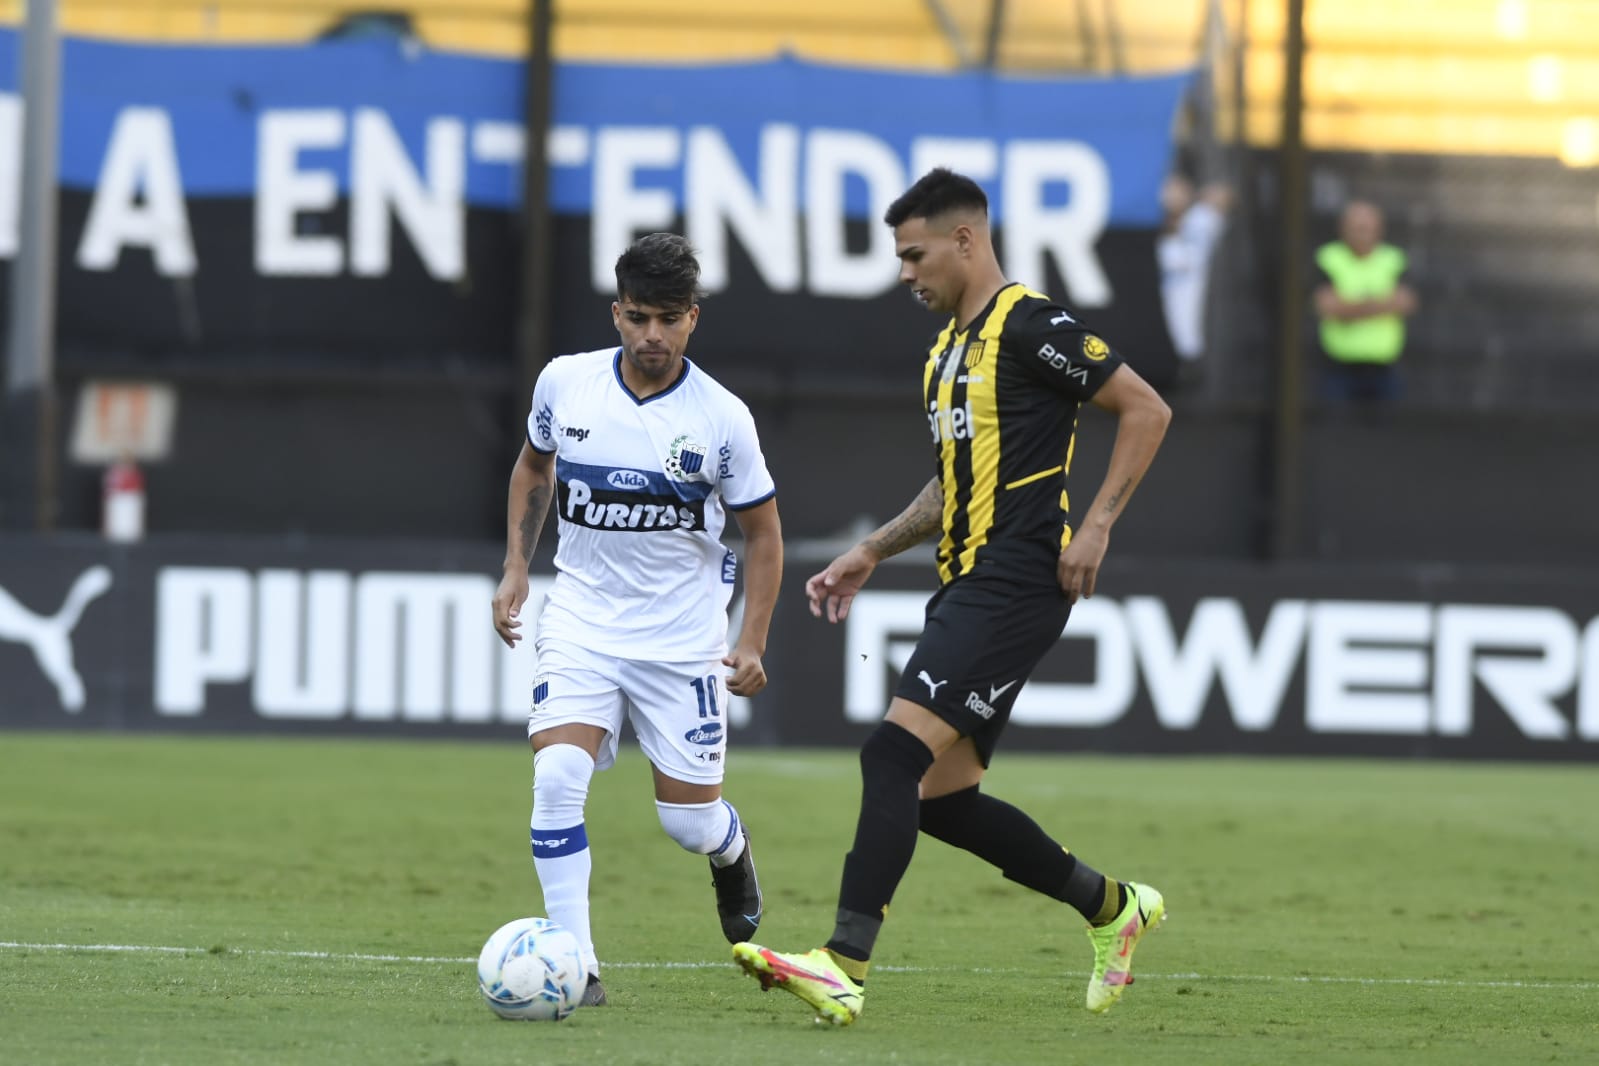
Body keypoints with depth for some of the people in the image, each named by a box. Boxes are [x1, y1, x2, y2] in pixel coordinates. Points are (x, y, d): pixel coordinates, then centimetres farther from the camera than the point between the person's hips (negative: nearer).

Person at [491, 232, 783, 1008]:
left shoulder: (721, 418, -11)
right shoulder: (565, 383, -5)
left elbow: (762, 530, 1)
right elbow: (534, 465, 16)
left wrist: (753, 641, -8)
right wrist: (516, 567, 8)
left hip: (683, 637, -1)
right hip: (581, 618, 1)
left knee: (690, 822, 3)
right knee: (557, 777, -22)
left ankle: (730, 855, 42)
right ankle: (575, 966, -17)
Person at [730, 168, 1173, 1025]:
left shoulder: (1030, 327, -9)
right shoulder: (947, 349, 19)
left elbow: (1146, 409, -9)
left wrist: (1097, 525, -16)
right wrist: (870, 552, 22)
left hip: (1016, 584, -10)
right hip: (964, 587, 10)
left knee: (893, 754, -20)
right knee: (940, 798, 8)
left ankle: (844, 966, -25)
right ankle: (1114, 908, 24)